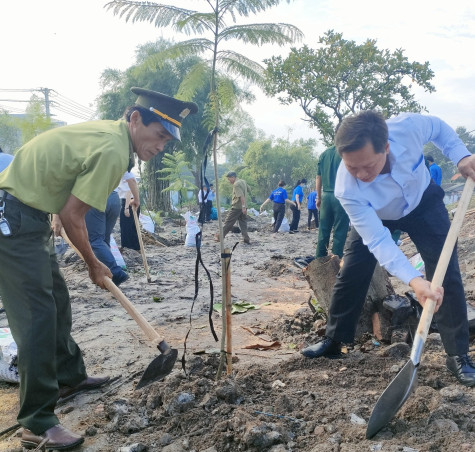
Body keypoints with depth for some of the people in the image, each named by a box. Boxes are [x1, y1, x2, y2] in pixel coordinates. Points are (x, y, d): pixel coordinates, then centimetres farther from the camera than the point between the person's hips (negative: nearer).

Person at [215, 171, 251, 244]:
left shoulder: (236, 184, -15)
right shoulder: (243, 181, 12)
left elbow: (241, 196, -24)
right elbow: (248, 190, 24)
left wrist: (243, 206, -28)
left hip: (237, 207, -8)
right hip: (243, 207, 8)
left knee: (228, 222, 0)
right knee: (243, 223, 9)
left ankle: (220, 236, 8)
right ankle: (246, 239, 3)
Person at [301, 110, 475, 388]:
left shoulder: (409, 127, -37)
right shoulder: (347, 190, -39)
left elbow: (439, 129, -11)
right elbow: (378, 241, -39)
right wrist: (414, 279, -52)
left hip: (424, 202, 1)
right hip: (375, 218, -1)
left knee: (447, 275, -7)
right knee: (351, 276, -1)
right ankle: (333, 342, 18)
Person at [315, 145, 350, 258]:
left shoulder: (324, 153, 11)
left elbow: (318, 177, 12)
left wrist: (319, 197, 18)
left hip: (326, 195, 5)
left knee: (323, 230, 11)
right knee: (339, 231, 2)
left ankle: (319, 258, 14)